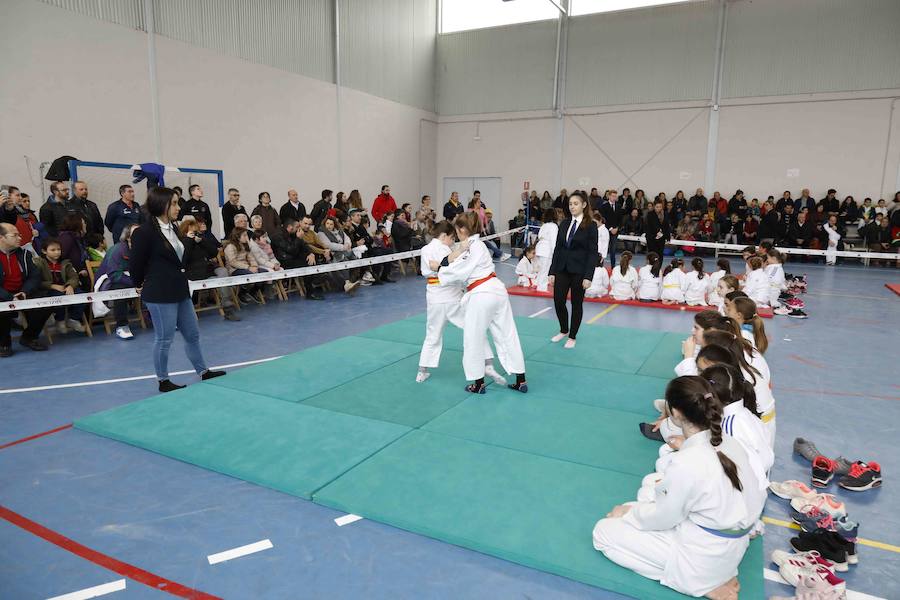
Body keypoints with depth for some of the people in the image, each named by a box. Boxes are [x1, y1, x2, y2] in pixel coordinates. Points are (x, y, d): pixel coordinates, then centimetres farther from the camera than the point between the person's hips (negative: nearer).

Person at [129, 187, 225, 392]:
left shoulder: (173, 228, 9)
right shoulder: (144, 232, -16)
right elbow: (136, 265, -9)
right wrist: (142, 285, 4)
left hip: (180, 291, 8)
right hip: (160, 296, -8)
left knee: (192, 334, 16)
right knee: (164, 339, 4)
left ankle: (203, 372, 28)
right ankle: (163, 381, 19)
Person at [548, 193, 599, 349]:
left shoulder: (590, 226, -6)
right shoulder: (564, 224, 7)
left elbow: (592, 252, -9)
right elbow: (557, 248, 8)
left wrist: (588, 276, -15)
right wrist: (552, 272, 3)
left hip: (579, 271, -4)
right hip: (562, 269, 4)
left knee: (576, 303, 6)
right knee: (558, 301, 3)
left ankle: (572, 336, 23)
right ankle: (564, 330, 29)